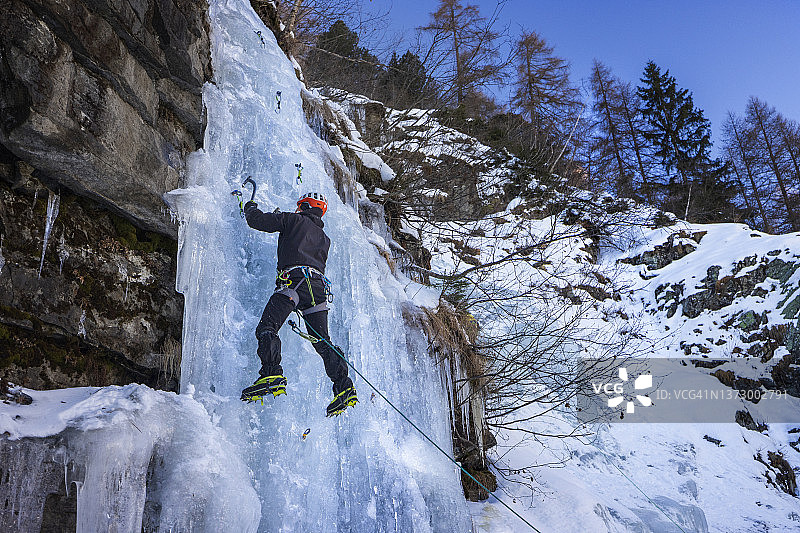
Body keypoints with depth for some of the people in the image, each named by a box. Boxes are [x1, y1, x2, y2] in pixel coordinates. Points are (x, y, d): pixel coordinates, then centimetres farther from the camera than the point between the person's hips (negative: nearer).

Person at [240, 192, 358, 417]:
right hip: (319, 286, 6)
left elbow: (256, 220, 12)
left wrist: (251, 207, 38)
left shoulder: (294, 220, 14)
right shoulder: (324, 238, 32)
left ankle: (272, 375, -30)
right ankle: (344, 387, -1)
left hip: (294, 280, -6)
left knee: (266, 328, -11)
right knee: (322, 341, 8)